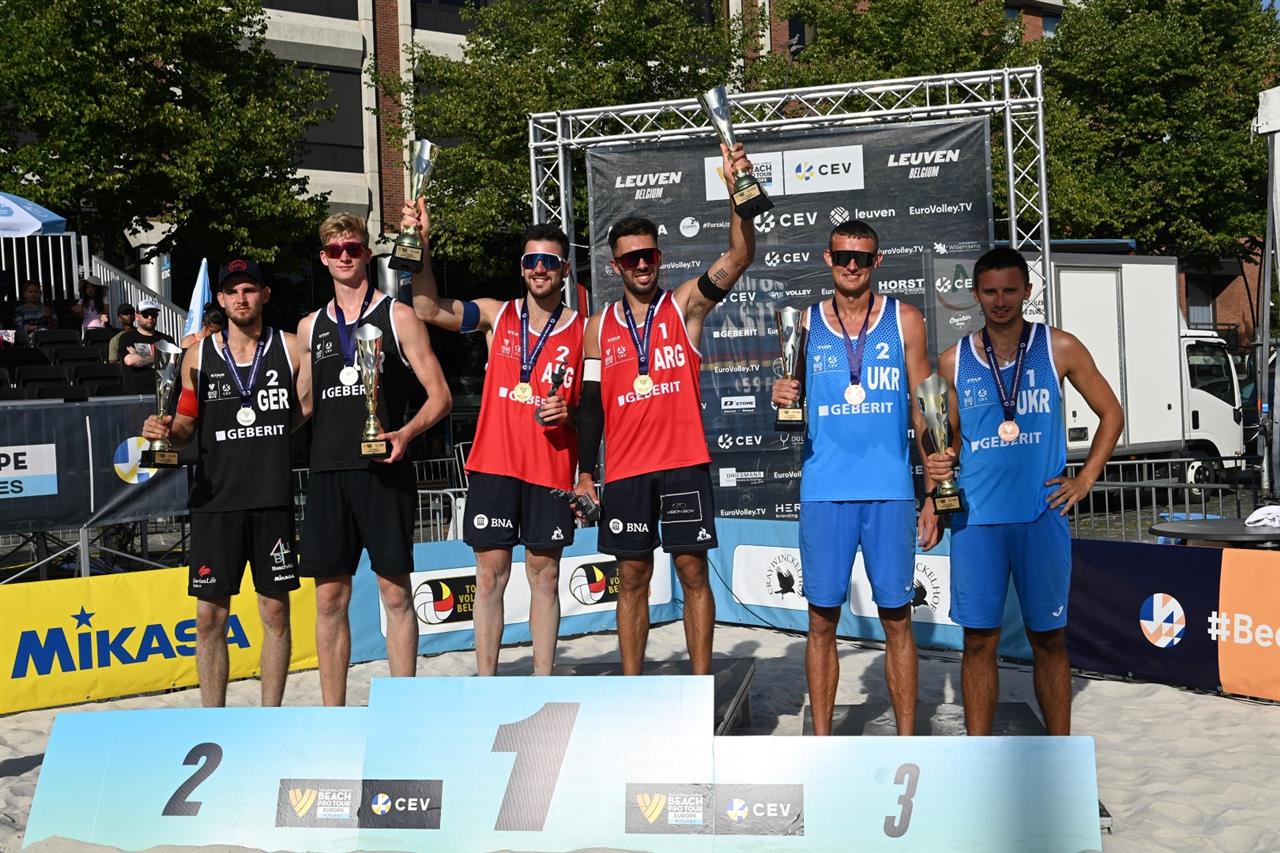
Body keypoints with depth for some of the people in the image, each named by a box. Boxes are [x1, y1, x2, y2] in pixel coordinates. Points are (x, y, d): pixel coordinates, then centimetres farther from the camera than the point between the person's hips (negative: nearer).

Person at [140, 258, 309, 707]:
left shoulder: (291, 349, 4)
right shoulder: (199, 357, 7)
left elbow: (309, 415, 11)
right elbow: (187, 425, 13)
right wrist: (167, 430, -7)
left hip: (273, 500, -1)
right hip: (216, 500, 1)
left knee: (275, 611, 5)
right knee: (210, 615, 3)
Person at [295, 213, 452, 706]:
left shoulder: (397, 317, 4)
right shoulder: (310, 327, 16)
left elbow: (439, 395, 0)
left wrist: (407, 432, -17)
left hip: (384, 470, -4)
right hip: (327, 473, 4)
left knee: (395, 591, 0)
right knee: (330, 596, 5)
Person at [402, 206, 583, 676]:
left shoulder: (583, 330, 5)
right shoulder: (496, 315, 7)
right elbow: (430, 310, -5)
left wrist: (570, 414, -11)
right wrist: (422, 247, -16)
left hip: (552, 468, 0)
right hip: (493, 464, 0)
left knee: (544, 574, 6)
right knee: (490, 573, 2)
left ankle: (543, 679, 15)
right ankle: (485, 682, 9)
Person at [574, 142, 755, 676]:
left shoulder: (684, 305, 3)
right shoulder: (599, 327, 10)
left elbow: (740, 256, -11)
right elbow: (591, 405, 11)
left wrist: (736, 193, -25)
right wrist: (585, 472, 5)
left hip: (684, 463, -2)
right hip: (625, 470, 2)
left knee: (692, 570, 2)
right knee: (632, 576, 8)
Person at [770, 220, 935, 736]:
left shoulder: (904, 321, 6)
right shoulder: (805, 325, 8)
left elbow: (923, 411, 7)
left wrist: (934, 495, 2)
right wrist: (783, 399, -10)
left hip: (890, 491, -1)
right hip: (823, 493, 1)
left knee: (897, 619, 4)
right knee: (822, 621, 4)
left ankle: (906, 742, 15)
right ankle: (821, 742, 15)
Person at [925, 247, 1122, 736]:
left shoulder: (1059, 348, 2)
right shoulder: (954, 361, 6)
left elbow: (1111, 415, 11)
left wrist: (1084, 480, 2)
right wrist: (938, 463, -6)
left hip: (1042, 513, -1)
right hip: (975, 516, 1)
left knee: (1049, 637, 7)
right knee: (979, 640, 5)